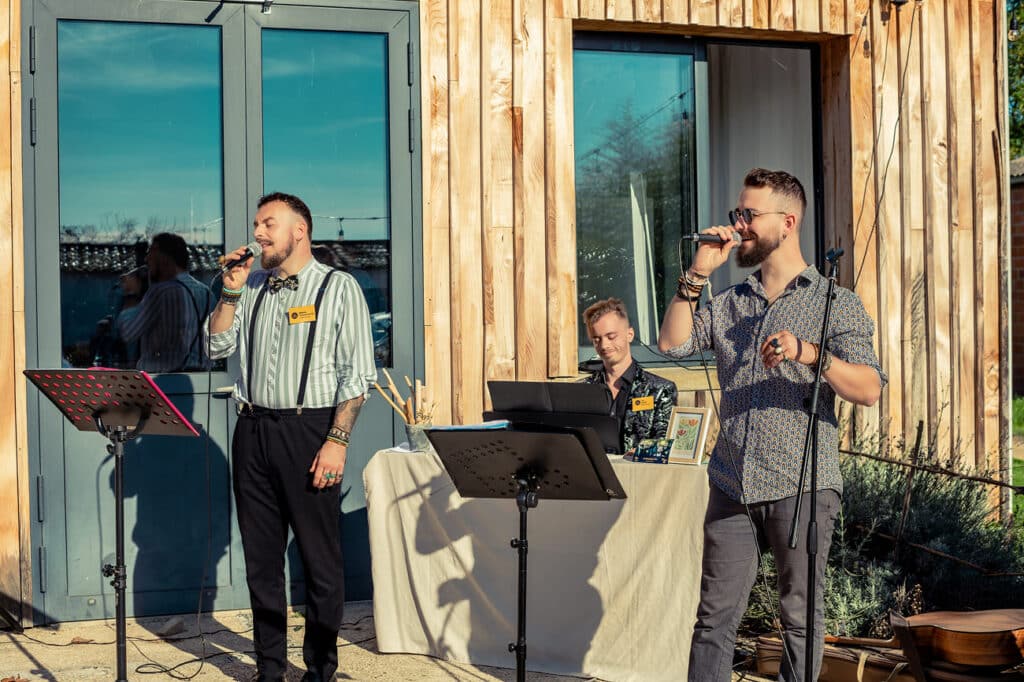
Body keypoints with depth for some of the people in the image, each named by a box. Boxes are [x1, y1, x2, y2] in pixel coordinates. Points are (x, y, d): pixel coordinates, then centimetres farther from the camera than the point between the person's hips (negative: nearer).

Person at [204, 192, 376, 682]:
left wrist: (337, 440, -15)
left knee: (320, 558, 1)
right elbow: (218, 347, 10)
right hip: (253, 428, 5)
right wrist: (231, 291, 1)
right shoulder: (252, 288, 14)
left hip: (308, 430, -5)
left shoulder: (338, 288, -2)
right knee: (261, 555, 10)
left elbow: (357, 374, -7)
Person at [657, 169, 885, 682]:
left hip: (802, 486, -4)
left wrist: (811, 354, -24)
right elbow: (671, 343, 5)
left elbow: (869, 390, -8)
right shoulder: (729, 304, 17)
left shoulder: (836, 303, 3)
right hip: (732, 485, 4)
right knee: (715, 613, 3)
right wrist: (697, 273, 1)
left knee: (800, 617, 2)